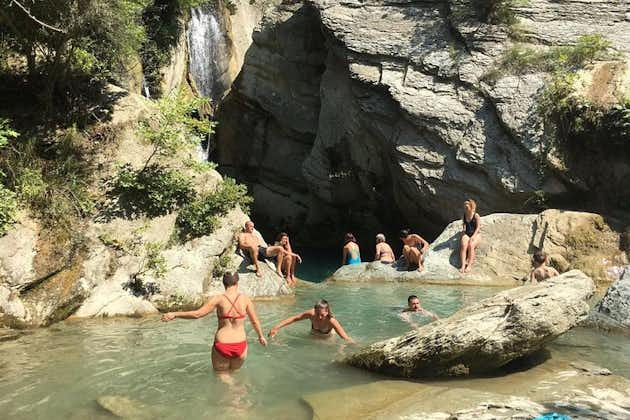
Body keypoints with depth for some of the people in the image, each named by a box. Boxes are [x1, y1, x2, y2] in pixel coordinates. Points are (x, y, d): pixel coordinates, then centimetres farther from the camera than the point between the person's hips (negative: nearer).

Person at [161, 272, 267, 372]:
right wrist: (261, 336, 20)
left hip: (222, 346, -2)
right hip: (240, 346, 3)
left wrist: (174, 314, -6)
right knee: (235, 372, 28)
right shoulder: (245, 299, -4)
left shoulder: (218, 299, -11)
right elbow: (255, 321, 4)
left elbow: (197, 314, -15)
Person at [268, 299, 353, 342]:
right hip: (313, 336, 2)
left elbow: (345, 338, -42)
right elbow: (294, 318, -26)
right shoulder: (311, 314, -35)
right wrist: (277, 327, -30)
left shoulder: (331, 321, -41)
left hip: (328, 338, -2)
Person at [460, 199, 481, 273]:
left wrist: (473, 237, -19)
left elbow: (478, 227, -9)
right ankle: (463, 265, -36)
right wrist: (463, 231, 6)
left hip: (475, 234, -3)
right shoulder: (464, 216, 8)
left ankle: (469, 265, -30)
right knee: (463, 245, -29)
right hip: (466, 234, 3)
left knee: (471, 245, -33)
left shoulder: (476, 216, -5)